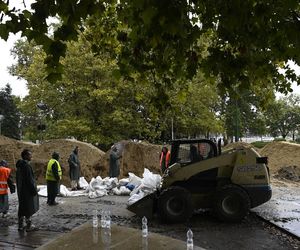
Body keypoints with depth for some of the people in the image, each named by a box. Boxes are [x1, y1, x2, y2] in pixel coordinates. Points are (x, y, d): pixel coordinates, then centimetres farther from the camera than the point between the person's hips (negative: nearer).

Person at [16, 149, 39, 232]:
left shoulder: (19, 165, 11)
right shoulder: (26, 166, -20)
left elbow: (17, 178, 18)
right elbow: (29, 179, -22)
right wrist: (34, 190, -16)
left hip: (20, 190, 10)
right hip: (27, 191, -10)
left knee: (22, 207, 15)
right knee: (29, 208, 0)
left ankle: (20, 225, 23)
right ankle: (29, 226, 7)